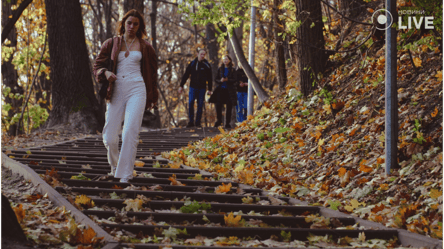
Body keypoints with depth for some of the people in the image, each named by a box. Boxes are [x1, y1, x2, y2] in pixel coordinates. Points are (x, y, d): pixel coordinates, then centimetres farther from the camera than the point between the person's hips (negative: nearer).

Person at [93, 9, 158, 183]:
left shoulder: (145, 47, 11)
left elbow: (152, 72, 19)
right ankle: (115, 165, 27)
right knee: (110, 138, -4)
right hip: (116, 91, 1)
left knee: (130, 133, -16)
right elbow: (97, 65, 11)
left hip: (136, 90, -1)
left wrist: (152, 97, 19)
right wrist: (105, 72, -12)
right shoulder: (111, 44, 11)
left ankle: (125, 174, -12)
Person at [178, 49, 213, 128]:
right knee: (190, 103, -9)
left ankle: (198, 122, 7)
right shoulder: (192, 63, 4)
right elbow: (186, 75, 8)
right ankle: (191, 122, -2)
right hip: (193, 87, 0)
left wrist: (210, 89, 4)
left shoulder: (207, 65, 3)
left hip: (202, 88, 0)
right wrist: (181, 86, 4)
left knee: (200, 105, 0)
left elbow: (210, 78, 7)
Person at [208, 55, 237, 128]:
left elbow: (234, 80, -2)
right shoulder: (220, 69, 11)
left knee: (229, 107, -1)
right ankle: (219, 120, 11)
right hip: (220, 89, 1)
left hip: (229, 90, -1)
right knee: (218, 105, -9)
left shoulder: (232, 70, 5)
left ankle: (227, 123, 7)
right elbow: (216, 79, 8)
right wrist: (220, 81, -13)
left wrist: (227, 80, -19)